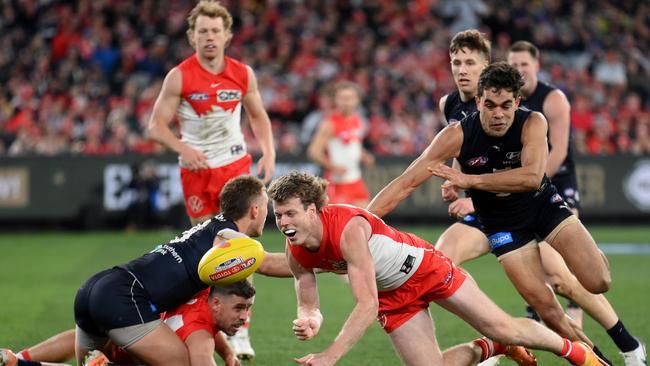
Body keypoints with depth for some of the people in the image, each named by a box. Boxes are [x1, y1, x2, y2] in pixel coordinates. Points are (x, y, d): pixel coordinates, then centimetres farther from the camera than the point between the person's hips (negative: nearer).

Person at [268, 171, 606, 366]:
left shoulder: (348, 228, -37)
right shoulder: (297, 254, -17)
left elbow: (367, 307, -40)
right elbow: (308, 305, -5)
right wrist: (309, 320, -32)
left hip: (423, 267, -6)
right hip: (392, 297, 6)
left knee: (504, 329, -3)